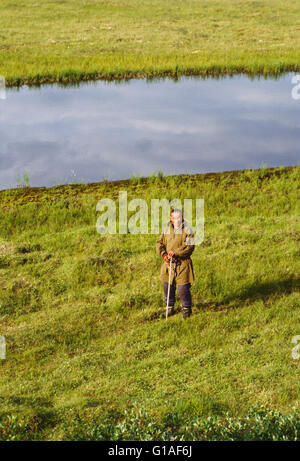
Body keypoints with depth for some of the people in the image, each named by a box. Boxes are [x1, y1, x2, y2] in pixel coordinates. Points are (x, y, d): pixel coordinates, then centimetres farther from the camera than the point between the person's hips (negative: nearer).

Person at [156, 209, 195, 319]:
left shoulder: (187, 229, -7)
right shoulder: (167, 229, 6)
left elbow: (190, 246, -15)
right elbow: (159, 242, 8)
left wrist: (175, 252, -21)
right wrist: (163, 254, -10)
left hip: (182, 263, -5)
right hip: (168, 263, 5)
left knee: (183, 288, -3)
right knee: (167, 287, 11)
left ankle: (186, 309, 20)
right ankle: (170, 308, 30)